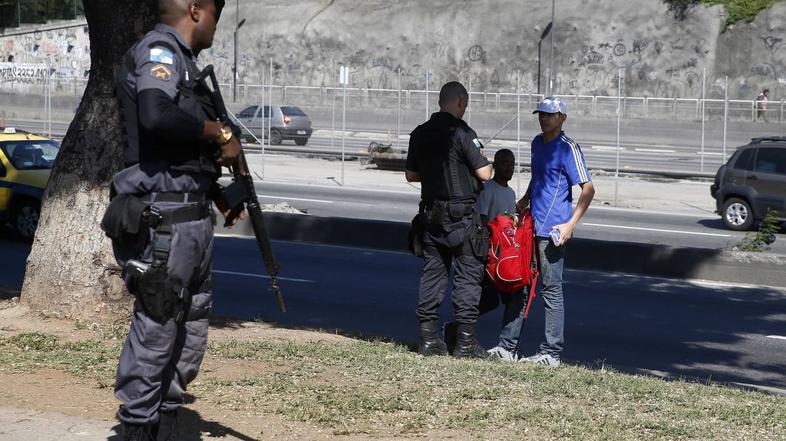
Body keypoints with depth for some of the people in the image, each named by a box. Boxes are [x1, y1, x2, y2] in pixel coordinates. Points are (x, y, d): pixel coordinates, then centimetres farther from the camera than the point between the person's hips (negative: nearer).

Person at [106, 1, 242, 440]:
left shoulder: (181, 60, 19)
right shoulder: (159, 50, -9)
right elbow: (157, 116, -29)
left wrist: (221, 196, 9)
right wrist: (220, 132, -16)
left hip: (193, 221, 10)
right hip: (163, 222, -10)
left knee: (190, 341, 15)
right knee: (155, 337, -4)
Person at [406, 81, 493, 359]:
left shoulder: (420, 134, 7)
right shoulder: (462, 133, -13)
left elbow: (410, 175, 15)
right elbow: (484, 174, -15)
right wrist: (483, 160, 6)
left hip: (430, 214, 6)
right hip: (461, 216, -6)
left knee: (432, 273, 11)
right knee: (468, 276, 0)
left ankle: (428, 339, 11)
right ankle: (465, 343, 0)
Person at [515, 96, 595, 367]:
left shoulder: (568, 148, -11)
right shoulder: (537, 143, 14)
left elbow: (588, 189, -16)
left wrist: (571, 224, -22)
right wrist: (525, 200, 19)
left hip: (553, 230, -8)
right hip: (532, 227, 8)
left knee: (551, 289, -5)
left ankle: (551, 354, -2)